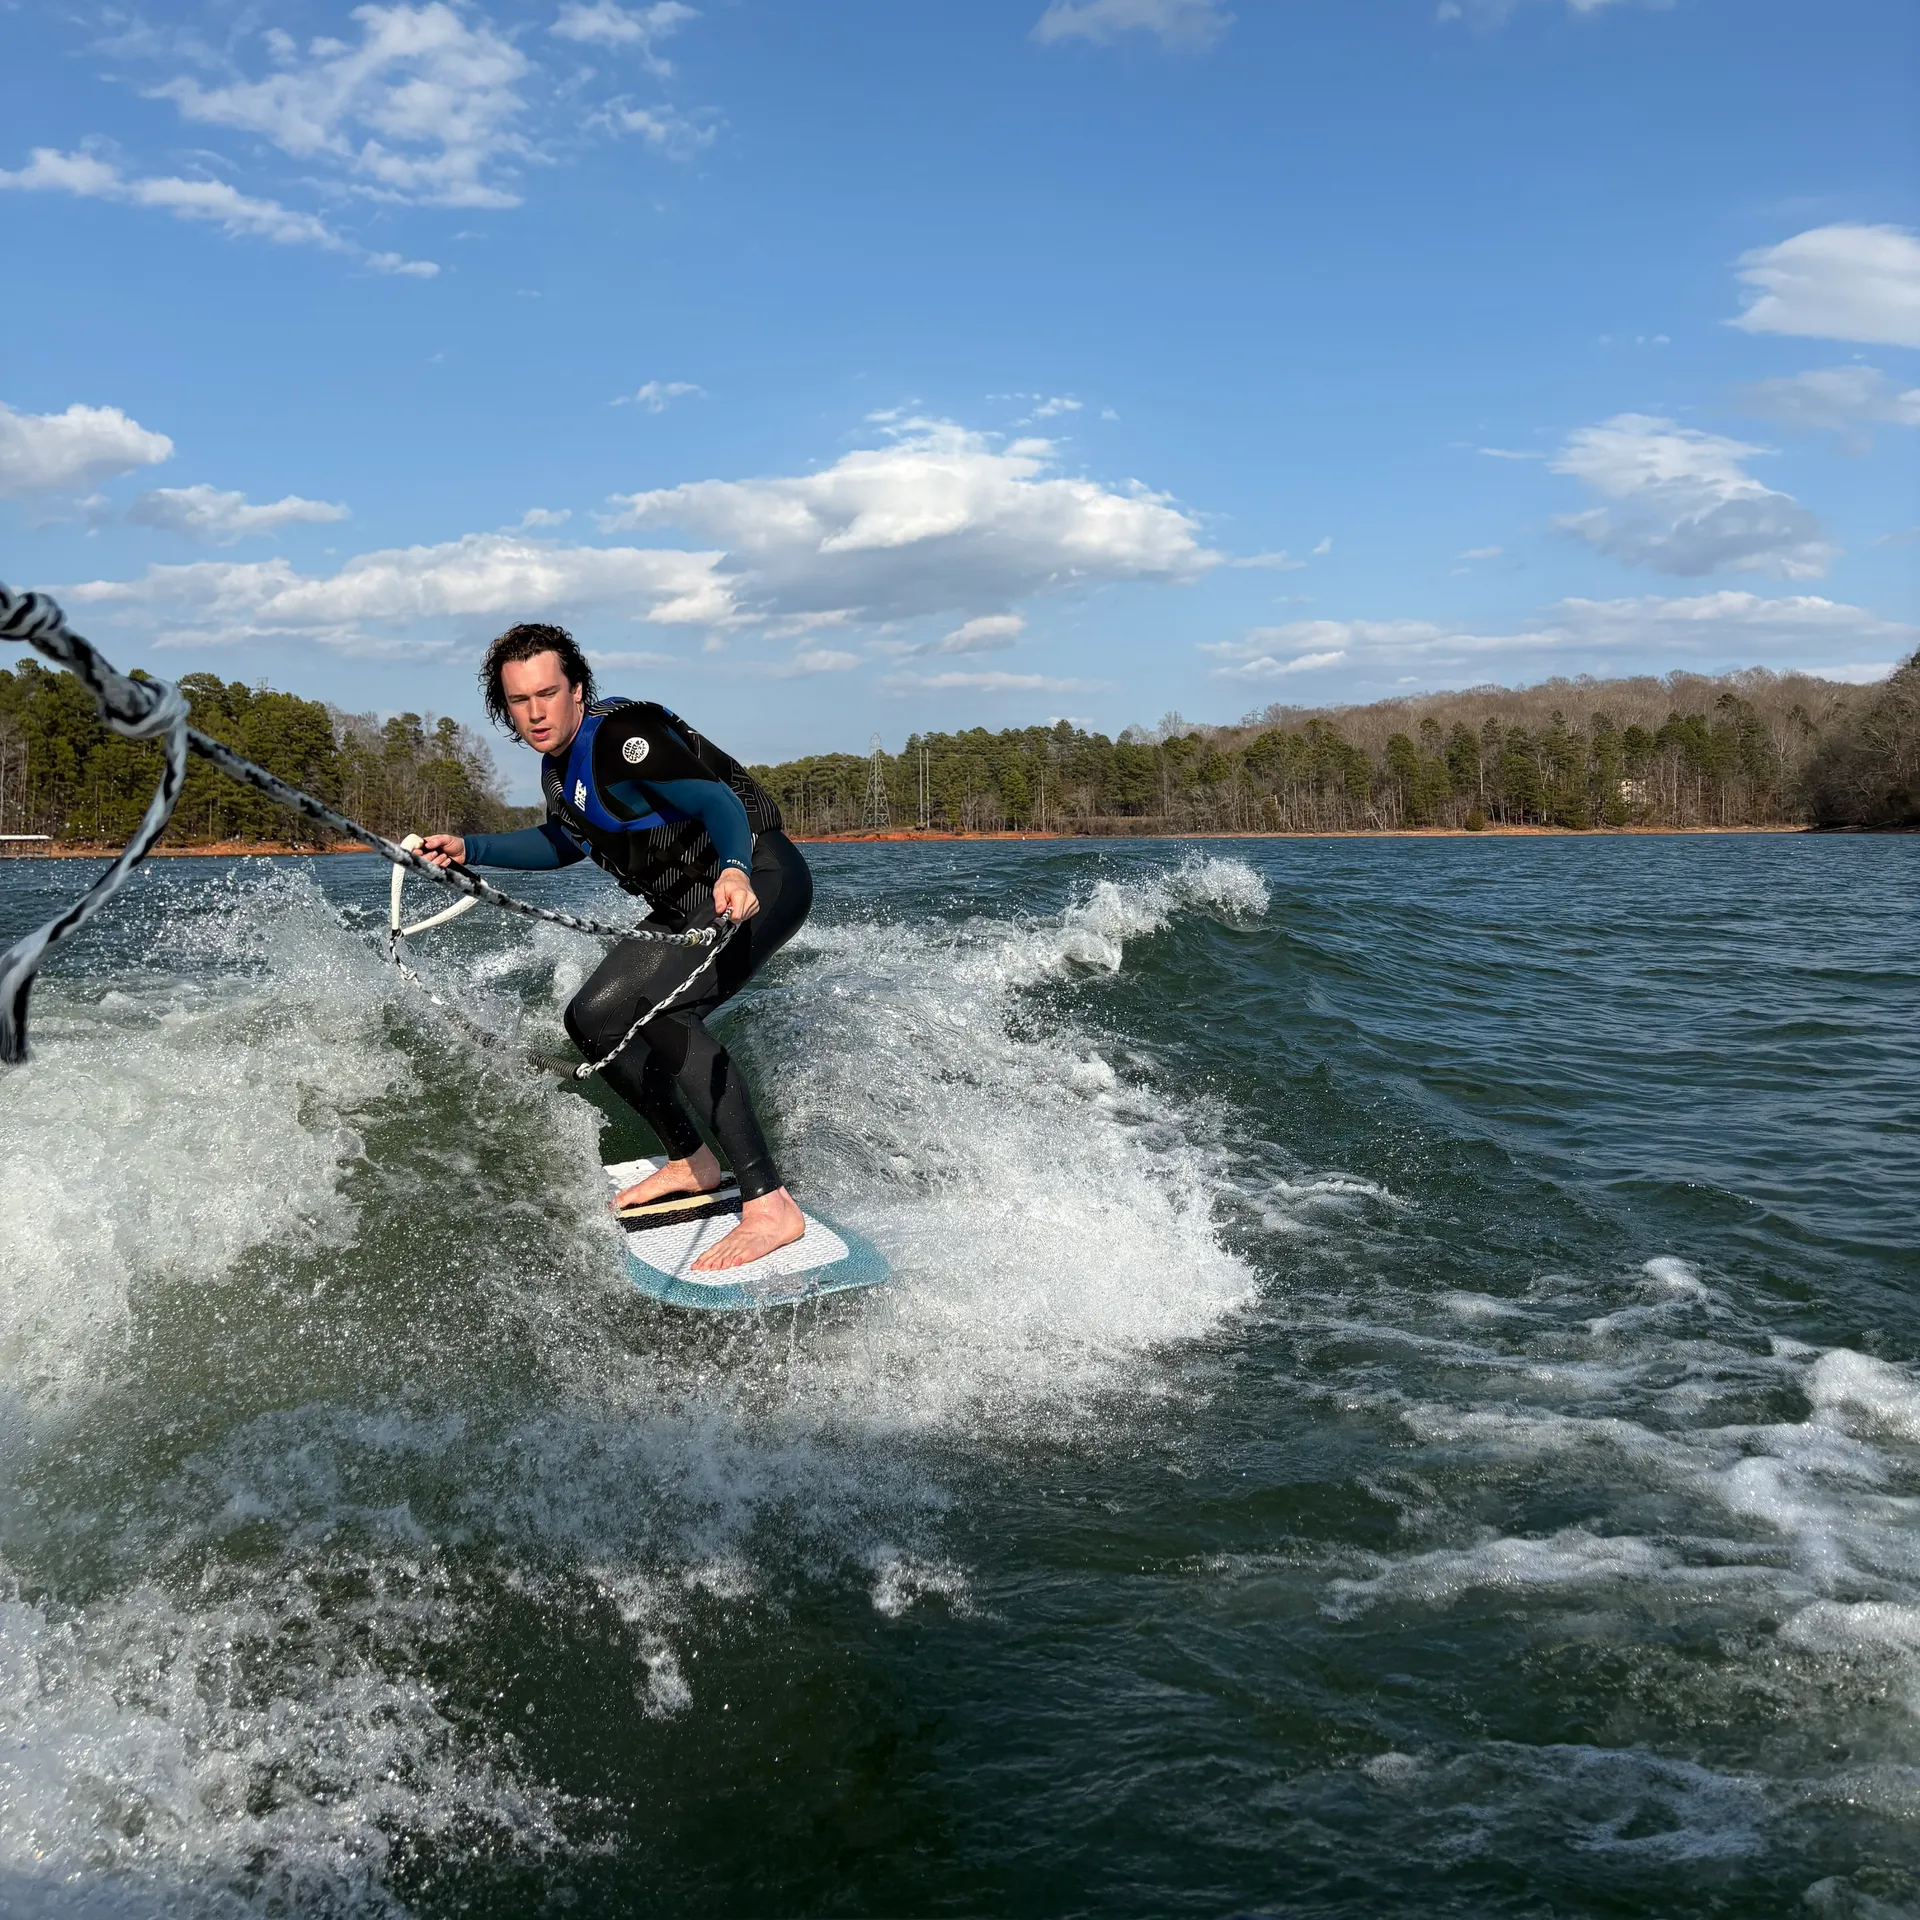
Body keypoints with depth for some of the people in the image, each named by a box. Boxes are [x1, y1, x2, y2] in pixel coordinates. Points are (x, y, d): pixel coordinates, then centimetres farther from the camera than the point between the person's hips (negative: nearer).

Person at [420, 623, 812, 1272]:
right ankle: (691, 1161, 24)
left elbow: (717, 800, -30)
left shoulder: (620, 734, -17)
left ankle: (769, 1206, -34)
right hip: (688, 904, 10)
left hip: (757, 877, -10)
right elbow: (565, 843, 32)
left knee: (655, 1007, -31)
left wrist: (735, 870, -50)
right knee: (594, 1019, 9)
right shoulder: (559, 766, 12)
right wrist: (469, 848, 23)